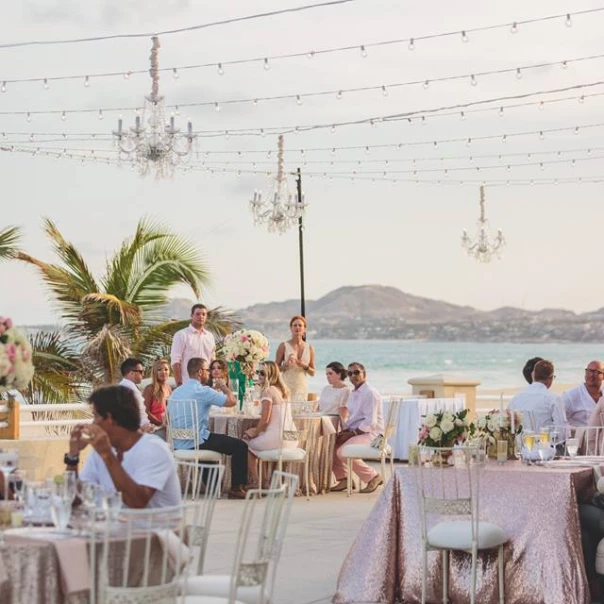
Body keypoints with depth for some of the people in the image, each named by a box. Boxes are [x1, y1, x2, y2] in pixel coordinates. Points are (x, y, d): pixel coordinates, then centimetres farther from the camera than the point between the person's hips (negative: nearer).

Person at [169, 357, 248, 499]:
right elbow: (232, 401, -15)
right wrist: (223, 386, 3)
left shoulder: (176, 392, 10)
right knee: (240, 446, 3)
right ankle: (236, 488, 5)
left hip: (178, 444, 8)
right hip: (197, 442, -8)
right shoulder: (203, 391, -13)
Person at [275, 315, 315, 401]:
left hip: (302, 388, 3)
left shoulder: (309, 348, 8)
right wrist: (286, 365, -16)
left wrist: (305, 366, -7)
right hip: (286, 387, -3)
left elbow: (312, 373, 12)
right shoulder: (284, 346, 0)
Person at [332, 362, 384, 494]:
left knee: (343, 452, -27)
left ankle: (373, 477, -12)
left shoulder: (371, 393, -13)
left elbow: (370, 422, -20)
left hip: (370, 433, -9)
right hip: (354, 432, 9)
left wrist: (351, 433, -18)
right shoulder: (353, 394, 17)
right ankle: (343, 479, 2)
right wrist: (345, 431, 1)